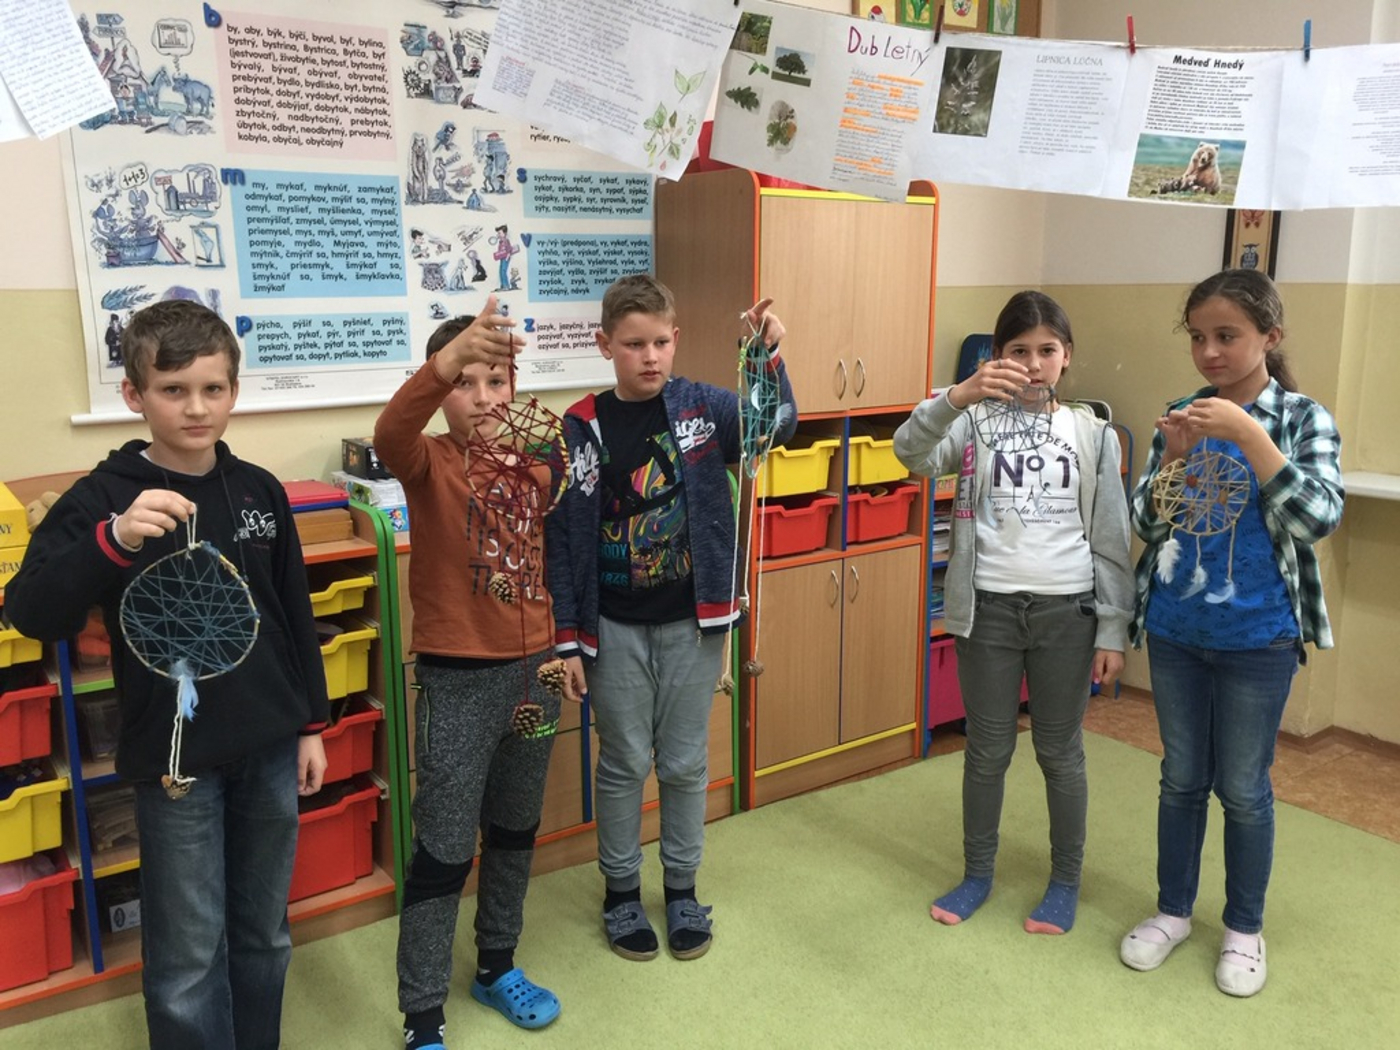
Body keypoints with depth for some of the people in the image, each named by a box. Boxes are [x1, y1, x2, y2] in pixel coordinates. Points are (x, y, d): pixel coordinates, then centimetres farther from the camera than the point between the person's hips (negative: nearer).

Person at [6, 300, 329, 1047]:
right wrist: (114, 539, -36)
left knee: (264, 935, 18)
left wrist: (312, 723, 11)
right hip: (174, 759, -4)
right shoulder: (104, 495, -9)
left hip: (269, 748, 4)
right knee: (187, 956, 8)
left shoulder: (260, 491, 3)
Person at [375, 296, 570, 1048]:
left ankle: (497, 968, 40)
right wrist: (449, 357, -54)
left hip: (531, 674, 6)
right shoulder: (429, 464, -12)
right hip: (458, 680, -5)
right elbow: (390, 433, -36)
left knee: (513, 835, 20)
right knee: (443, 854, 2)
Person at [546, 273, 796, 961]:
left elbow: (774, 428, -20)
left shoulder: (702, 407, -4)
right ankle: (620, 890, 30)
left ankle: (681, 887, 32)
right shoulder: (580, 429, -6)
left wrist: (768, 357, -38)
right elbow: (561, 541, -4)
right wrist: (567, 638, -5)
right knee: (623, 763, 12)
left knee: (685, 763, 13)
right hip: (615, 627, -1)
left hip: (692, 621, 1)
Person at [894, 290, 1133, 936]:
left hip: (1067, 610, 0)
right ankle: (976, 875, 30)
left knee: (1060, 751, 11)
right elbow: (911, 454, -21)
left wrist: (1114, 630, 0)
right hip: (989, 608, 0)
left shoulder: (1093, 434, 3)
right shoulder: (978, 423, -1)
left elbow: (1111, 539, 3)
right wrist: (958, 396, -36)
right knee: (987, 749, 12)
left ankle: (1066, 881, 30)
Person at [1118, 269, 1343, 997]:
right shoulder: (1181, 418, 1)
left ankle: (1244, 928, 29)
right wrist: (1175, 455, -17)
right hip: (1175, 631, 3)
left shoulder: (1303, 418, -7)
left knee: (1243, 786, 10)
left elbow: (1319, 517, -21)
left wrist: (1248, 434, -28)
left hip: (1258, 638, -3)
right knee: (1181, 777, 15)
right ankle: (1172, 910, 32)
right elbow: (1146, 525, -1)